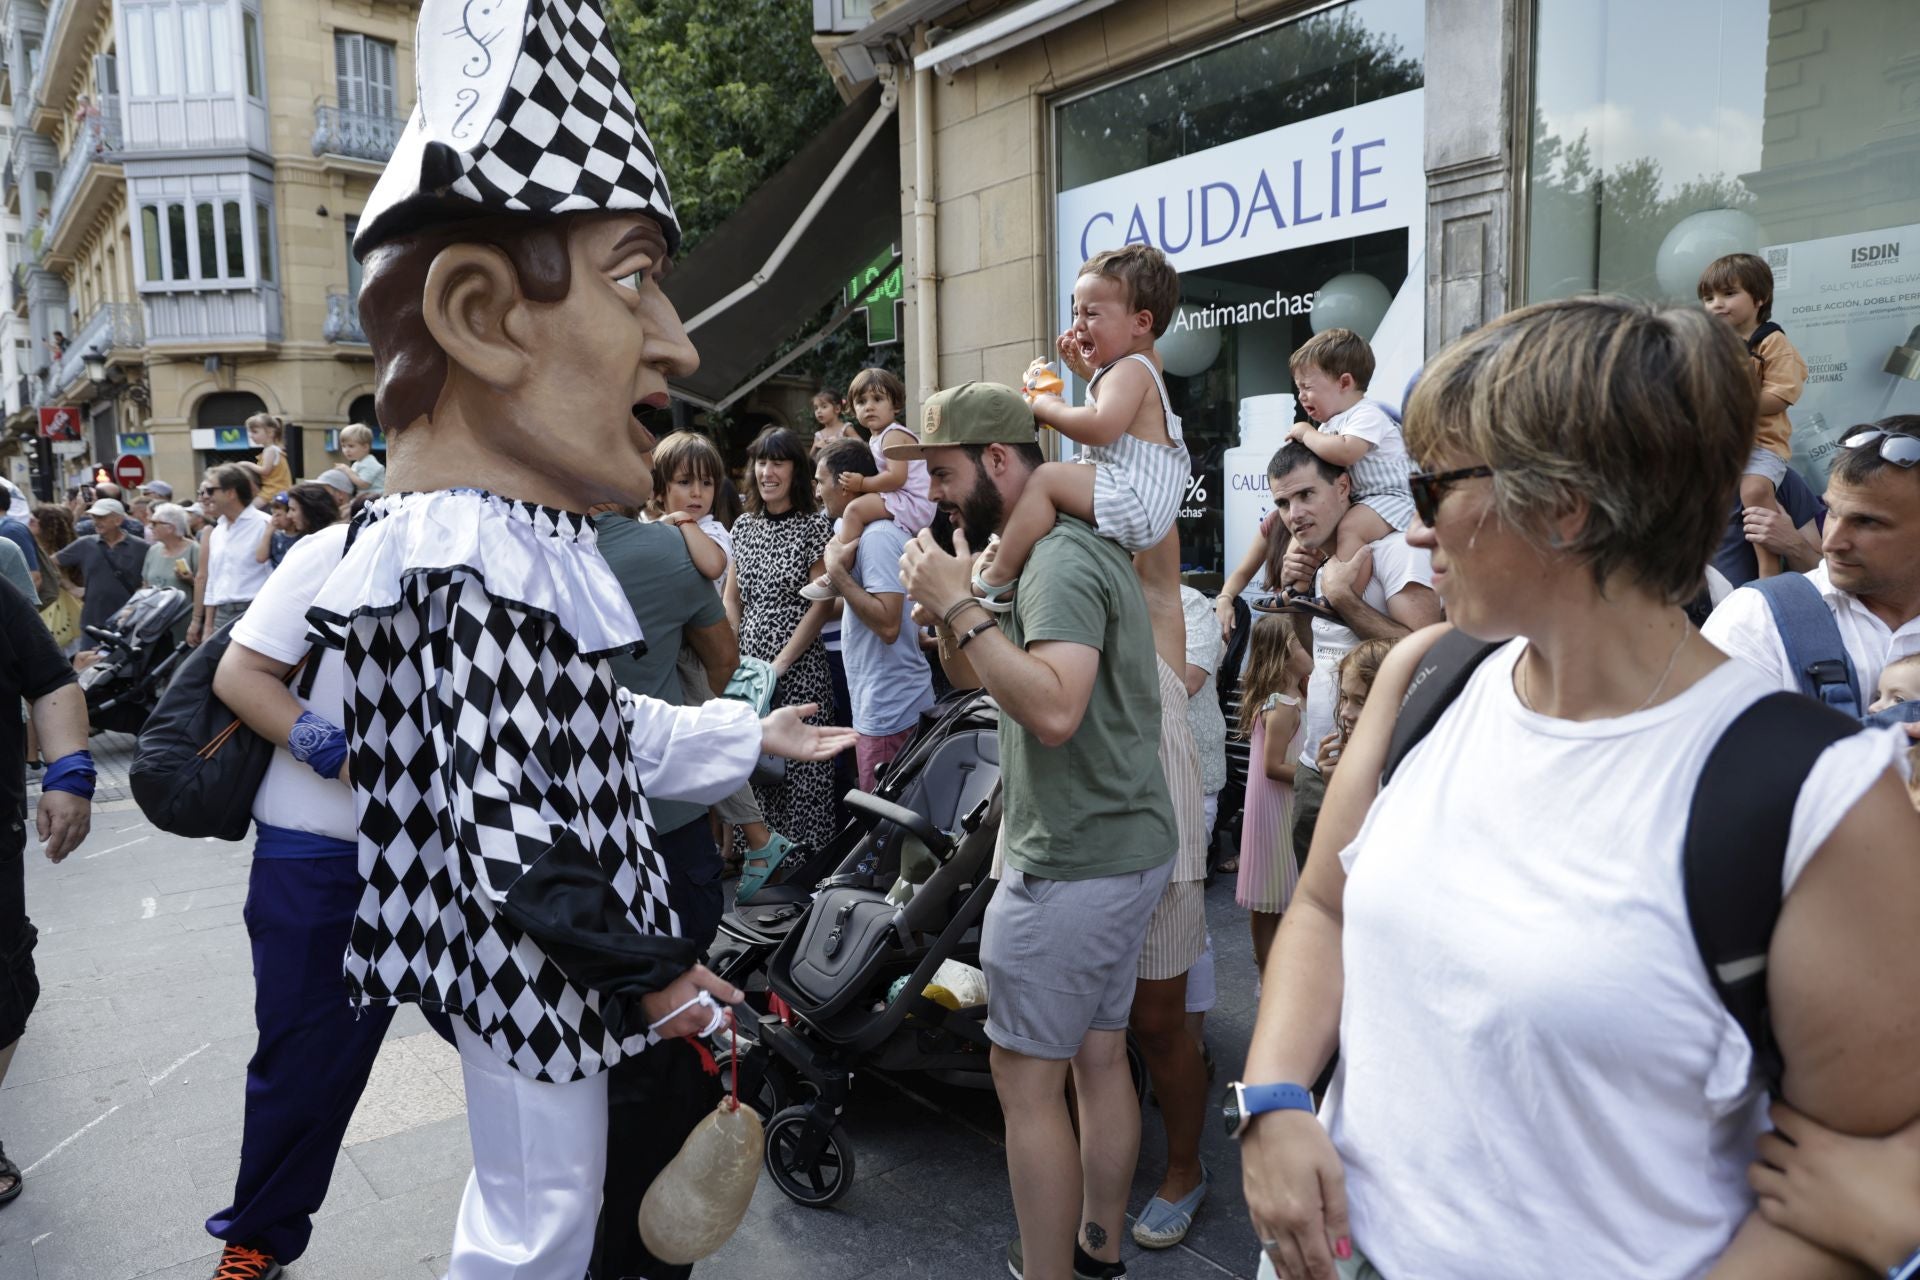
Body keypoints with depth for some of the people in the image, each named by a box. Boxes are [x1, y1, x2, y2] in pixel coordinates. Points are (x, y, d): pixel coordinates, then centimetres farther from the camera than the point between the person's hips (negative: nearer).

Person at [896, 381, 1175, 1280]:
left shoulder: (1060, 562, -18)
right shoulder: (1074, 548, 14)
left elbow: (1054, 710, -33)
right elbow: (974, 679, 16)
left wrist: (961, 606, -26)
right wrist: (947, 607, -2)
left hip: (1070, 865, -10)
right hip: (1126, 847, 10)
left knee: (1027, 1079, 0)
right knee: (1100, 1055, 18)